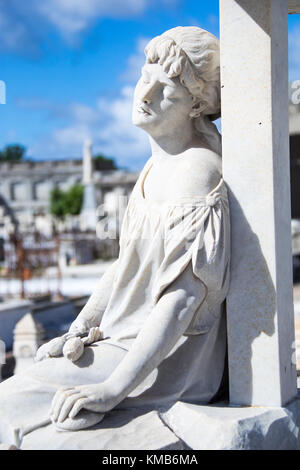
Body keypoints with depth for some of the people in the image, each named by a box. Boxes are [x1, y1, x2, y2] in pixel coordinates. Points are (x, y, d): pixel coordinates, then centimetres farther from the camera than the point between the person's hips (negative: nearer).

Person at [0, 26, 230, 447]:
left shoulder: (196, 170, -21)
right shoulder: (158, 167, 10)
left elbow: (184, 296, -28)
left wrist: (111, 389, -30)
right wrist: (80, 326, 5)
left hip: (168, 361, -9)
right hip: (135, 341, 9)